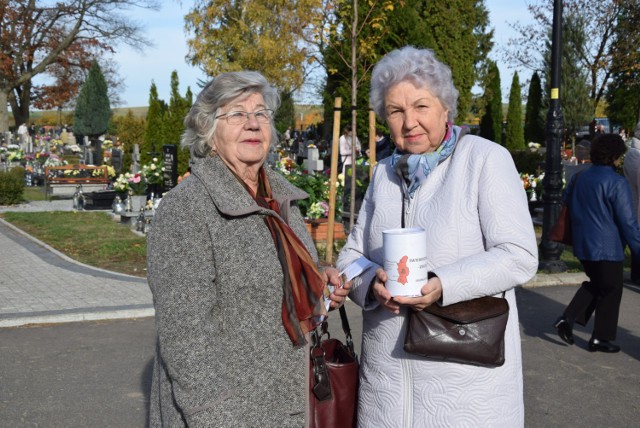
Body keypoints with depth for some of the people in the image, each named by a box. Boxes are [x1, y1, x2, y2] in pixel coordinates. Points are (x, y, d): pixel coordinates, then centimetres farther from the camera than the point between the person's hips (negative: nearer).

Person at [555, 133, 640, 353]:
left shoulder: (579, 178, 6)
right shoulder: (617, 182, -15)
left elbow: (565, 203, 16)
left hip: (582, 245, 7)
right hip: (607, 248, -7)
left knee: (595, 284, 23)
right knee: (610, 291, 8)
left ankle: (567, 319, 9)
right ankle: (601, 338, 15)